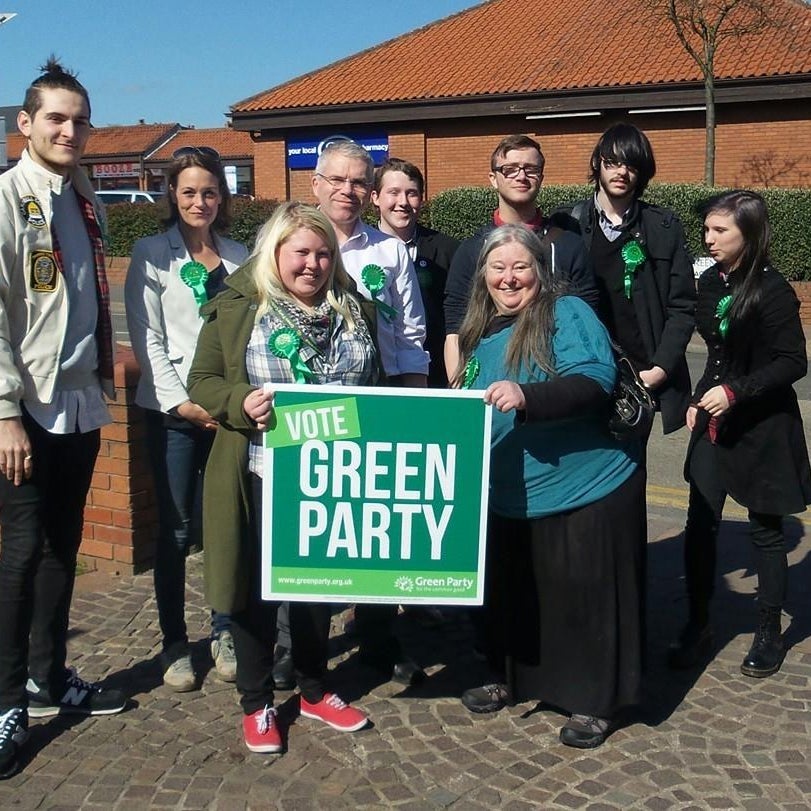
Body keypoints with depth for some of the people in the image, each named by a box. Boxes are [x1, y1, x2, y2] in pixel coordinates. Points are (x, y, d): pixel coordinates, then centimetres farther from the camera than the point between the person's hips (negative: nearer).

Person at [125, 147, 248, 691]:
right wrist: (183, 403, -11)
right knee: (176, 529, 3)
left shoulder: (240, 257, 11)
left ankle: (224, 632, 22)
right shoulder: (152, 255, 1)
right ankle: (175, 643, 17)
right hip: (173, 411, -2)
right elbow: (147, 339, -4)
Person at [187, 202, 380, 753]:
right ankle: (257, 703, 24)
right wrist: (240, 402, -23)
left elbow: (373, 384, 18)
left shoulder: (354, 310, 9)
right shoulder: (237, 309, -3)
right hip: (261, 478, -3)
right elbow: (203, 381, -4)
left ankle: (314, 691, 33)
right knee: (258, 588, 7)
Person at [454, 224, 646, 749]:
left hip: (587, 493, -7)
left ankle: (595, 702, 21)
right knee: (513, 593, 19)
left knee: (583, 598, 4)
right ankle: (514, 680, 39)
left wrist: (526, 395, -38)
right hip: (509, 501, 7)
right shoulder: (480, 333, 11)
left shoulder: (567, 314, -11)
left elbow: (596, 379, -27)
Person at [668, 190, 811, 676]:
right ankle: (699, 627, 17)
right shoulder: (711, 282, 3)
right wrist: (699, 399, 6)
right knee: (700, 525, 3)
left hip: (762, 426, -5)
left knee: (765, 529, 7)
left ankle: (770, 634, 23)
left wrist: (734, 393, -21)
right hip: (716, 422, 6)